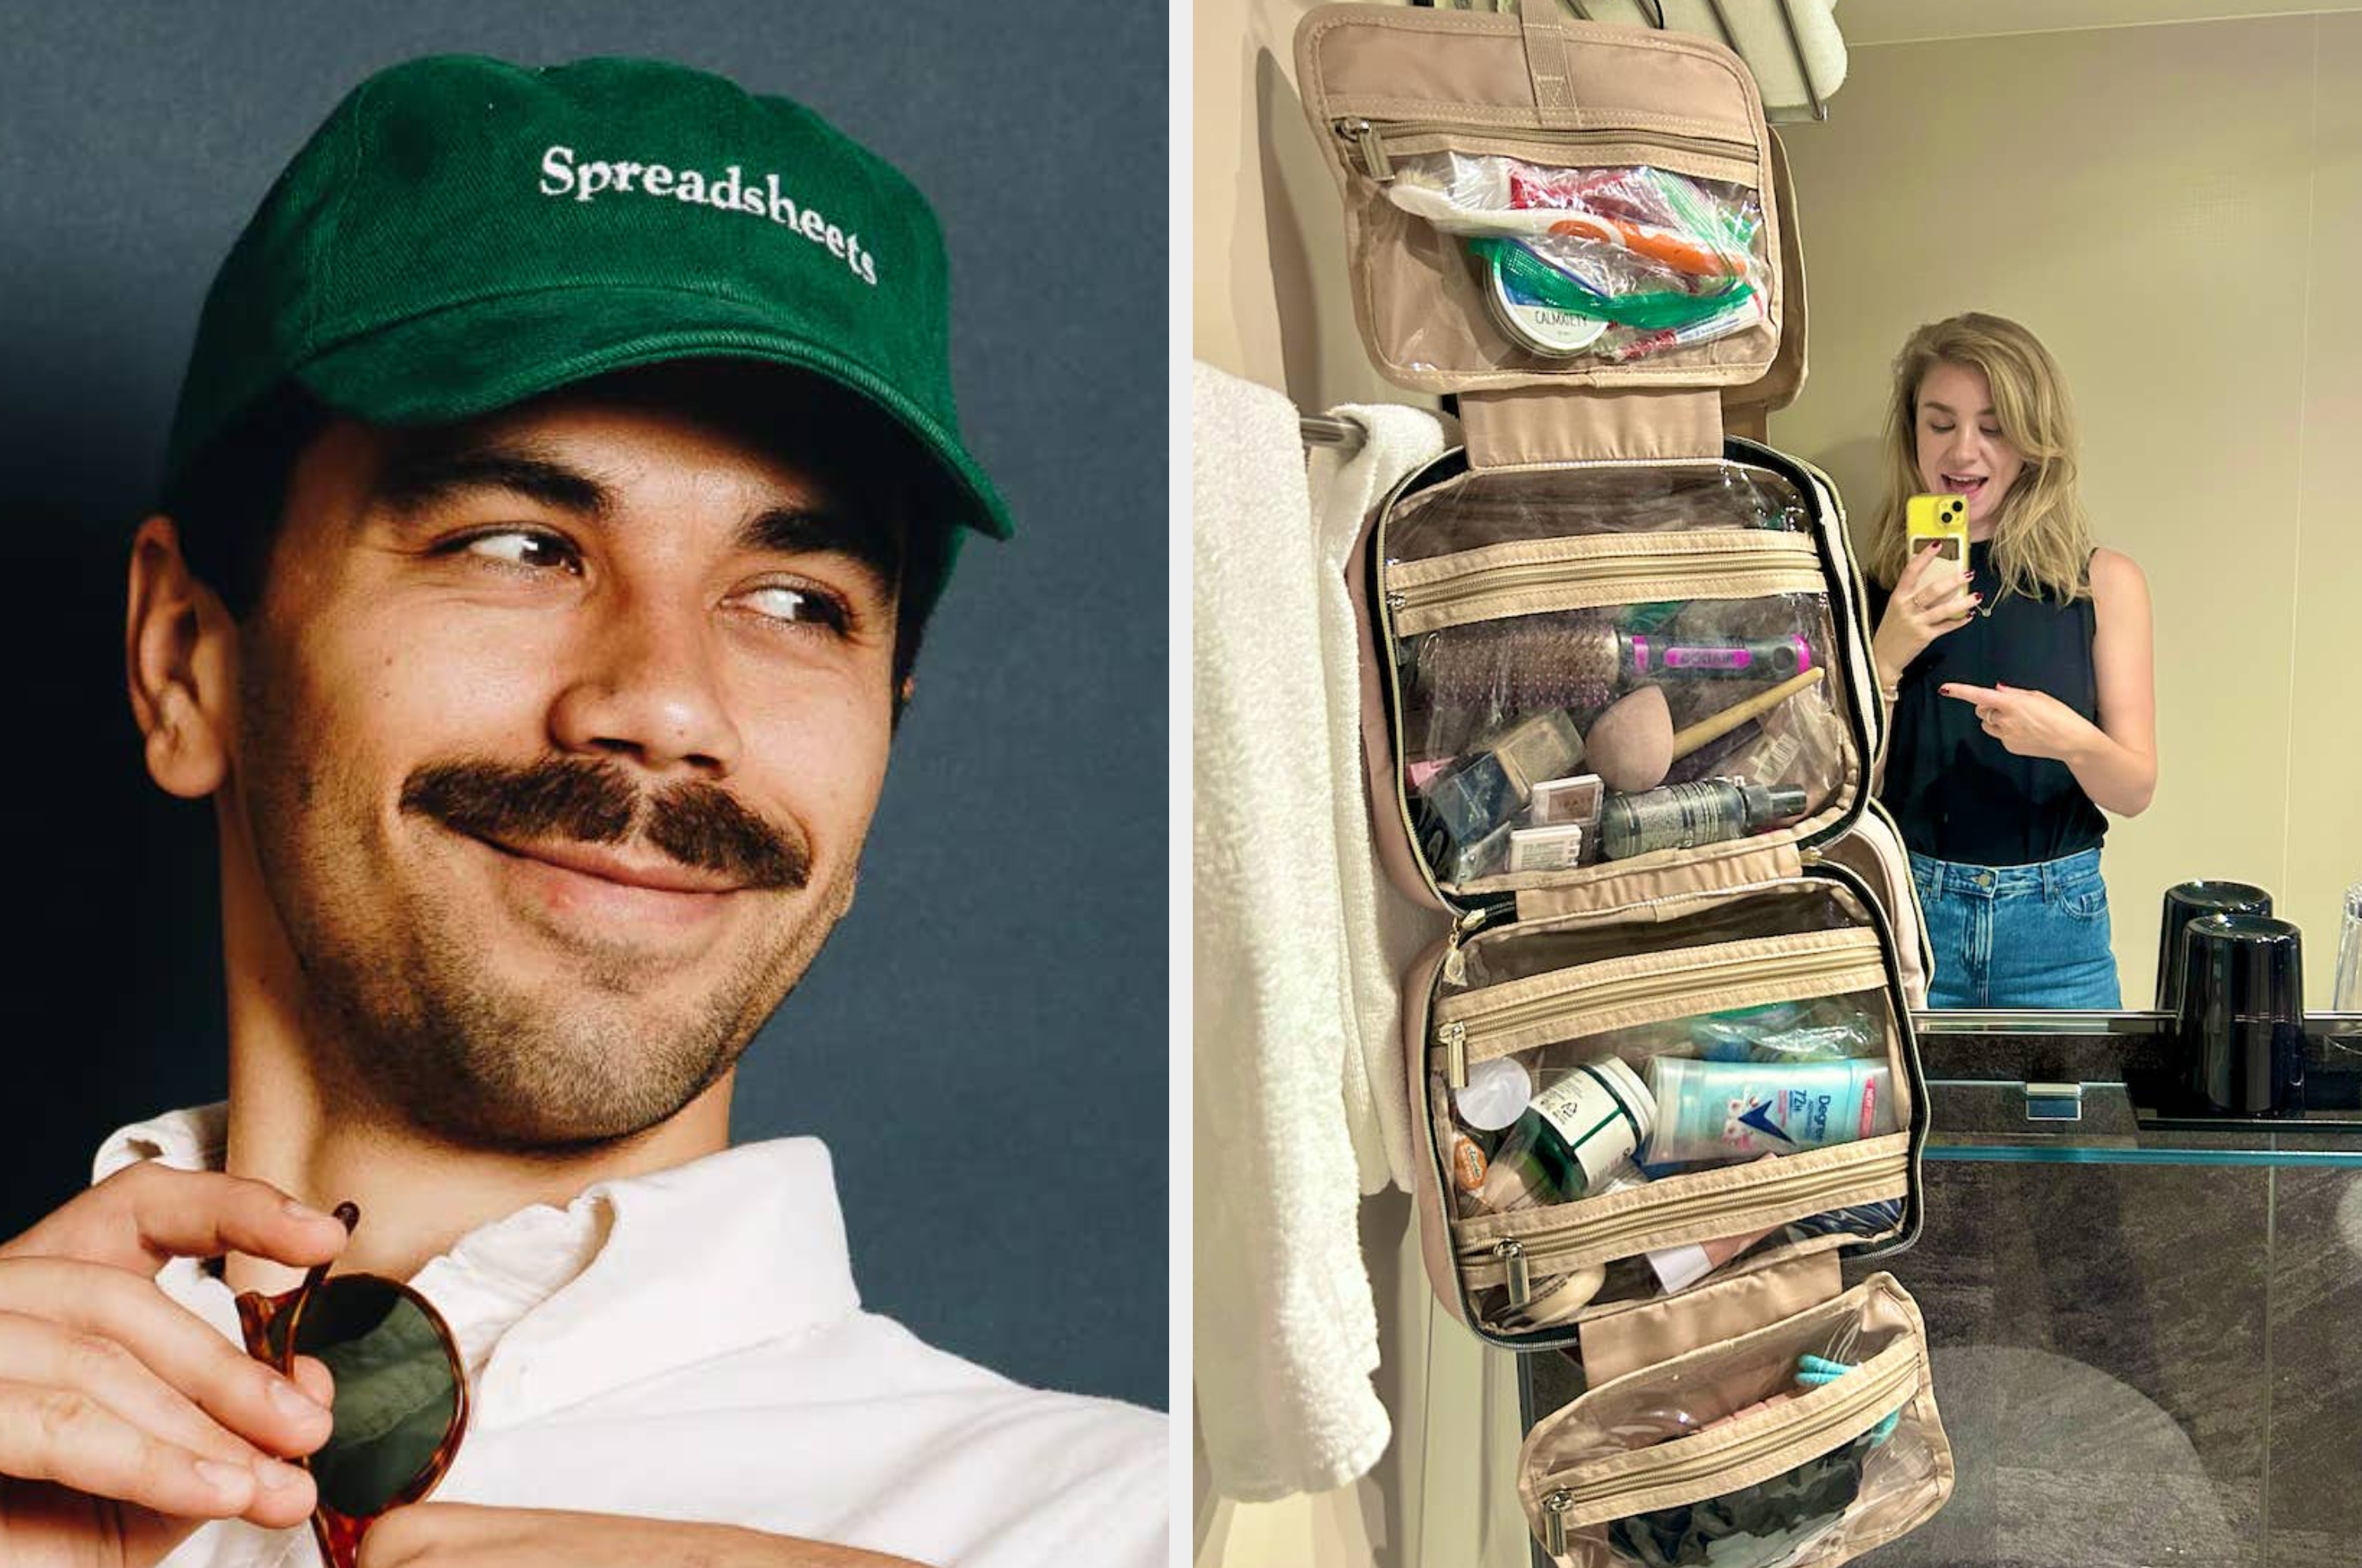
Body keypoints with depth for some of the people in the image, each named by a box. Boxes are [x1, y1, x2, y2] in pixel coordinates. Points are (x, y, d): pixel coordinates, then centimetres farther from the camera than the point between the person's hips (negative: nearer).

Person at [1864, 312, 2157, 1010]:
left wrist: (2071, 739, -21)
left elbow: (2135, 790, -1)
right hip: (1904, 910, 0)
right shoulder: (1872, 585, -2)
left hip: (2055, 931, 1)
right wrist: (1887, 656, -17)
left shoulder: (2104, 582, -1)